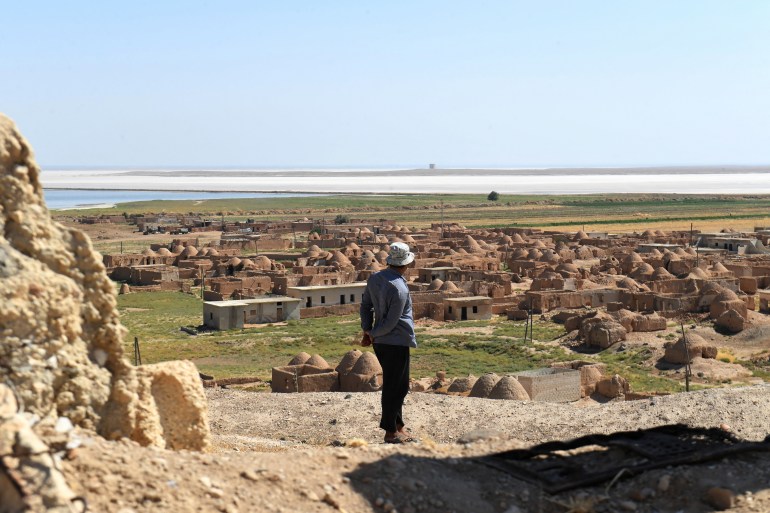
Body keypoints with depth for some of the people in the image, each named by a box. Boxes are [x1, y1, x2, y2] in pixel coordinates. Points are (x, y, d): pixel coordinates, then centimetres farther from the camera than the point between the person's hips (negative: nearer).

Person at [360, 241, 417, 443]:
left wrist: (367, 331, 9)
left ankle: (398, 425, 28)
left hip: (381, 342, 9)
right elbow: (391, 323, -18)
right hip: (396, 343, -9)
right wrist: (373, 334, -4)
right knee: (394, 387, 0)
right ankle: (391, 432, 8)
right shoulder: (399, 289, -21)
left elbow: (365, 305, 11)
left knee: (399, 385, 19)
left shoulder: (374, 278, 5)